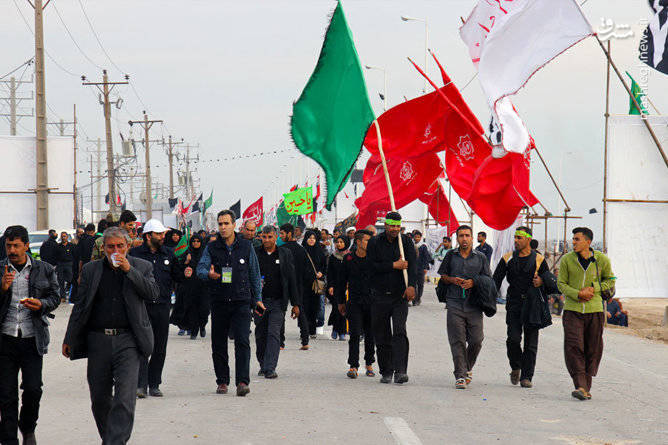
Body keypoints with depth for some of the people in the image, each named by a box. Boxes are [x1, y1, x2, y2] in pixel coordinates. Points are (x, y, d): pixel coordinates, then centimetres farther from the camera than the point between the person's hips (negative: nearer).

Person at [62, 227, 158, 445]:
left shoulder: (142, 267, 6)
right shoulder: (91, 270, 10)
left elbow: (153, 294, -8)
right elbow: (80, 306, 14)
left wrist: (129, 270, -14)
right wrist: (69, 339, 13)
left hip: (127, 341, -2)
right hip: (98, 341, 3)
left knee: (124, 398, -13)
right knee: (99, 398, 9)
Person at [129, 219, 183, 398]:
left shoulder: (169, 254, 12)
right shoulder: (135, 253, 1)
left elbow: (178, 277, 16)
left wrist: (186, 271, -1)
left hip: (162, 307, 4)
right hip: (141, 306, -4)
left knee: (160, 348, 7)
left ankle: (154, 384, 16)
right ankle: (141, 385, -10)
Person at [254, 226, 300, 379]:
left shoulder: (285, 253, 4)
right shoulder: (255, 254, 5)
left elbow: (292, 279, 5)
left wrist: (296, 303, 2)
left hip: (278, 302, -2)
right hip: (259, 301, 2)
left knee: (273, 334, -10)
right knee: (260, 335, 8)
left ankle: (270, 368, -12)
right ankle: (263, 365, 24)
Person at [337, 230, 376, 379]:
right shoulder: (349, 259, 3)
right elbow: (342, 281, 11)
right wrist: (341, 302, 12)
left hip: (371, 302, 1)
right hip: (354, 302, -1)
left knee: (370, 335, 8)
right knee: (355, 334, -10)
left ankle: (369, 364, 26)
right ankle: (353, 366, -9)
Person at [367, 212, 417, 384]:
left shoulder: (406, 242, 4)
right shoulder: (375, 243, 4)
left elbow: (412, 265, -8)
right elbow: (372, 266, -7)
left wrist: (411, 285, -24)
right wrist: (394, 265, -13)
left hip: (400, 295, -1)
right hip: (380, 297, 1)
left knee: (399, 332, -16)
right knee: (382, 337, 5)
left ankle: (400, 371, -20)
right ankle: (386, 372, 17)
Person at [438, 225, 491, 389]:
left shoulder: (480, 257, 9)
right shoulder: (451, 256, 10)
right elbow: (442, 275, 15)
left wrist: (473, 282, -8)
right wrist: (452, 280, -7)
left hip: (474, 305, 1)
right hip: (455, 304, -1)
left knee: (476, 340, -2)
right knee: (457, 341, -7)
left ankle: (468, 368, 24)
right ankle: (460, 376, -5)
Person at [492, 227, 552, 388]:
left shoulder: (538, 260, 4)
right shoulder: (508, 258, 7)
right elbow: (496, 280, 7)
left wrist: (541, 281, -13)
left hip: (532, 304, 0)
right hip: (514, 304, 0)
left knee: (531, 343, -2)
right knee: (513, 339, -12)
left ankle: (526, 377, 4)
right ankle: (515, 368, 13)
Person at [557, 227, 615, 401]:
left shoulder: (602, 260, -2)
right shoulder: (567, 259, -3)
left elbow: (610, 280, 11)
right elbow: (561, 284, 3)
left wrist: (593, 288, -7)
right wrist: (577, 294, -14)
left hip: (594, 310, 1)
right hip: (572, 310, -1)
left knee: (593, 351, 4)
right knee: (573, 348, -15)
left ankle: (586, 387, 17)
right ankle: (580, 387, -18)